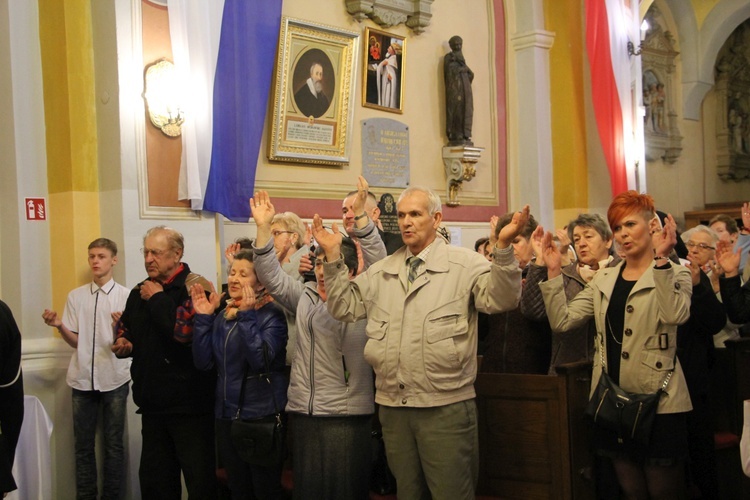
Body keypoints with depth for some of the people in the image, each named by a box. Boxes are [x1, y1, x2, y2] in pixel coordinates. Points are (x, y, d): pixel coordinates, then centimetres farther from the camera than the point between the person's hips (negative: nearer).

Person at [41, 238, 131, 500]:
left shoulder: (125, 296, -1)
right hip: (83, 379, 3)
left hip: (114, 379, -2)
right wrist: (59, 325, -13)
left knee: (113, 444, 5)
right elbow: (75, 341, 6)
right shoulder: (76, 296, 8)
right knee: (83, 444, 8)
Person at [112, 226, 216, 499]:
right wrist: (123, 343, 6)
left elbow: (185, 331, -28)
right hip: (153, 403, 8)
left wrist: (157, 299, -15)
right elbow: (125, 329, 29)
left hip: (189, 404, -7)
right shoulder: (140, 292, 13)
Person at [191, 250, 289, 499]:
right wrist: (203, 318, -7)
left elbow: (261, 360, -25)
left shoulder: (272, 315, -9)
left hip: (262, 415, -6)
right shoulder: (223, 316, 8)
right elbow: (203, 362, 0)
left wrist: (247, 315, -26)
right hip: (227, 415, 6)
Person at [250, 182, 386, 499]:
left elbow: (377, 262, -14)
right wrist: (263, 227, -2)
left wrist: (360, 216, -26)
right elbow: (271, 277, 9)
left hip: (347, 413, -5)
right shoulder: (305, 297, 13)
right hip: (304, 411, 5)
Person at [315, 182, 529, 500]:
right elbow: (344, 307, 10)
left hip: (445, 407, -5)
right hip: (392, 406, 5)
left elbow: (500, 299, -17)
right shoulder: (381, 272, 13)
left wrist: (503, 247, -32)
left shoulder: (465, 265, -3)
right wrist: (333, 256, 1)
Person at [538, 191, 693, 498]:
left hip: (658, 402, -4)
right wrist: (554, 271, -6)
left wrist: (661, 259, -29)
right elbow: (561, 321, 1)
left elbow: (675, 315, -25)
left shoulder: (673, 274, -2)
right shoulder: (604, 279, 11)